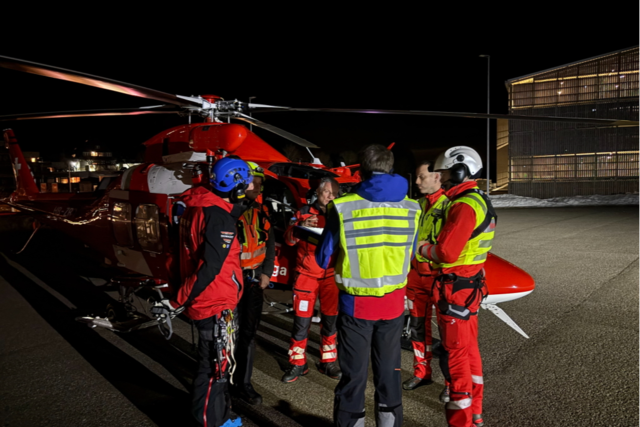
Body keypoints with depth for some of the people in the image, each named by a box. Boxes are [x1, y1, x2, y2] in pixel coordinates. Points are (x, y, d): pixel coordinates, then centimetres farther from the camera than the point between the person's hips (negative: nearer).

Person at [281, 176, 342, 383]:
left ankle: (328, 362, 24)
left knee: (330, 319, 8)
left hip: (331, 275, 2)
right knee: (302, 320, 1)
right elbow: (289, 239, -7)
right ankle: (298, 363, 16)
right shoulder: (304, 212, 1)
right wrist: (300, 228, -26)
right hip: (306, 274, -2)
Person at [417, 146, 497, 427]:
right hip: (470, 283, 10)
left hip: (456, 288, -10)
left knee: (455, 354, 0)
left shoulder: (464, 206, -21)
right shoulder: (480, 201, 11)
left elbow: (446, 253, -24)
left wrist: (419, 246, -8)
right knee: (469, 348, 18)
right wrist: (429, 243, 4)